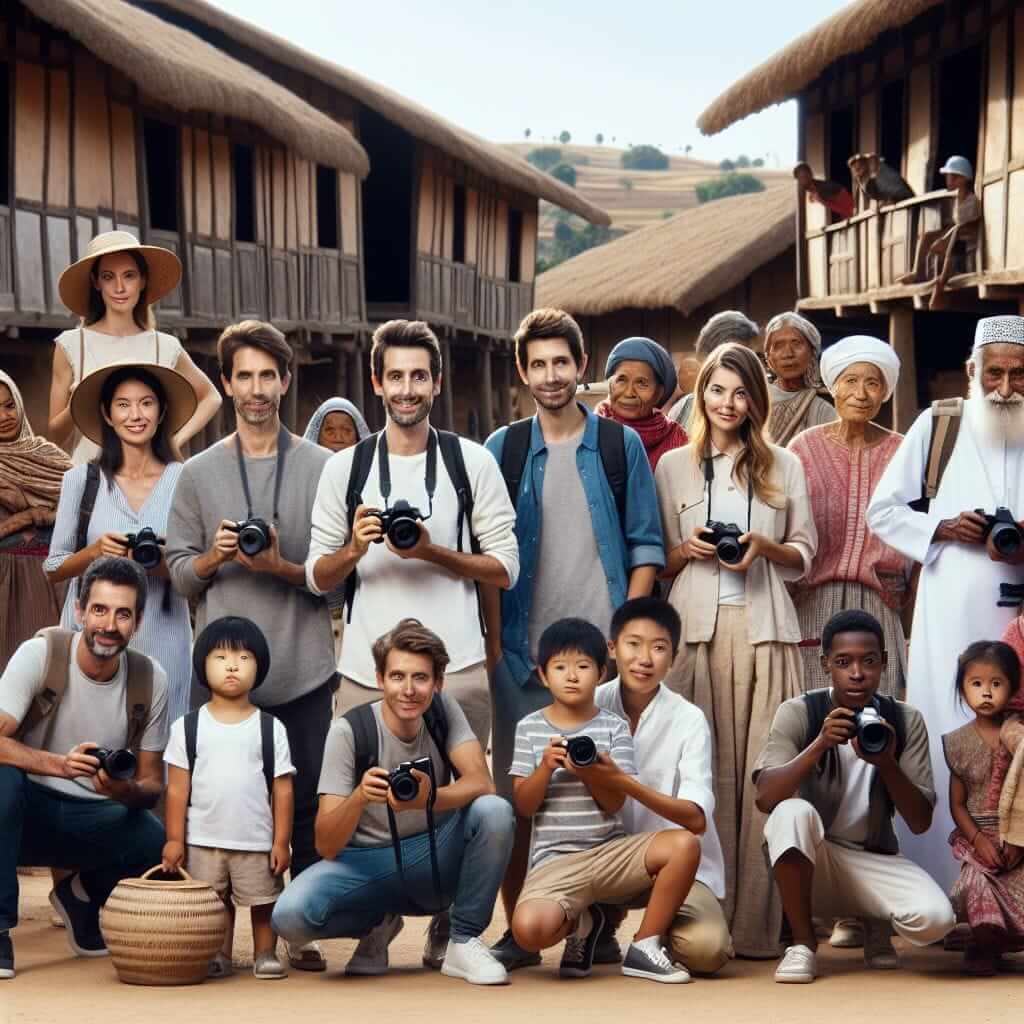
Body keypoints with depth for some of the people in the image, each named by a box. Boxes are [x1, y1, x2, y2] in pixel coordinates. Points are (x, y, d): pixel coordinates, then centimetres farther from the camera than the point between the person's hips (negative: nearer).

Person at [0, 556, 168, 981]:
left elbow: (152, 784, 1)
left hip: (95, 819, 3)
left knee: (160, 846, -27)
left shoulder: (151, 679, -4)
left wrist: (126, 790, -24)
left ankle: (82, 895, 11)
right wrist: (60, 765, -41)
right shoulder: (39, 655, -14)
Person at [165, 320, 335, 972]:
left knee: (307, 808, 2)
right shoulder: (198, 474, 9)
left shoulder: (323, 469, 5)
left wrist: (281, 567, -14)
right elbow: (179, 575, 8)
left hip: (303, 669, -1)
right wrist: (215, 557, -12)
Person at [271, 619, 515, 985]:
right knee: (290, 915, -30)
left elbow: (481, 783, -21)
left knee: (494, 811, -28)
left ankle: (464, 941, -11)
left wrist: (429, 798, -43)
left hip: (435, 859, 1)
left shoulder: (443, 711, -7)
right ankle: (378, 924, 5)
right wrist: (359, 798, -41)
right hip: (367, 863, -1)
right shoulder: (350, 730, -16)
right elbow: (326, 846, -19)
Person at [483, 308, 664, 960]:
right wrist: (493, 643, -2)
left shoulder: (621, 445, 6)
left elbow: (646, 546, 5)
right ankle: (516, 924, 10)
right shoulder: (503, 450, 7)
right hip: (524, 651, 1)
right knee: (517, 790, 3)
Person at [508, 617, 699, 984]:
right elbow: (524, 806, 2)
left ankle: (644, 947, -8)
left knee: (684, 844, -27)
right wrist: (546, 767, -15)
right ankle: (580, 922, 8)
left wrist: (590, 772, -20)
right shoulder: (530, 728, 6)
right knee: (528, 929, -32)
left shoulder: (614, 727, 6)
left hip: (609, 851, 1)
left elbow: (615, 803, -1)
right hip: (555, 860, -1)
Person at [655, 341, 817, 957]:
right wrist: (689, 549, -6)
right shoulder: (674, 466, 13)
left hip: (764, 628, 0)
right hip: (696, 627, 0)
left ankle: (757, 919, -2)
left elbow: (805, 555, 13)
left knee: (763, 768, -5)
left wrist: (764, 548, -7)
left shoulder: (784, 466, 12)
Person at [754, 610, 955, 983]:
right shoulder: (798, 713, -10)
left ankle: (876, 921, 11)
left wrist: (886, 764, -27)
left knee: (934, 918, -28)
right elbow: (765, 798, -24)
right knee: (793, 812, -35)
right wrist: (819, 744, -37)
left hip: (873, 861, 2)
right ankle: (803, 943, -16)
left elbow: (921, 822, -9)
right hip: (809, 862, -2)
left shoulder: (906, 721, -4)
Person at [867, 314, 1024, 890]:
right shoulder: (937, 427, 4)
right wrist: (943, 529, -8)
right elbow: (883, 511, 8)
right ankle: (941, 880, 4)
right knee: (949, 741, -2)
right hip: (951, 617, -1)